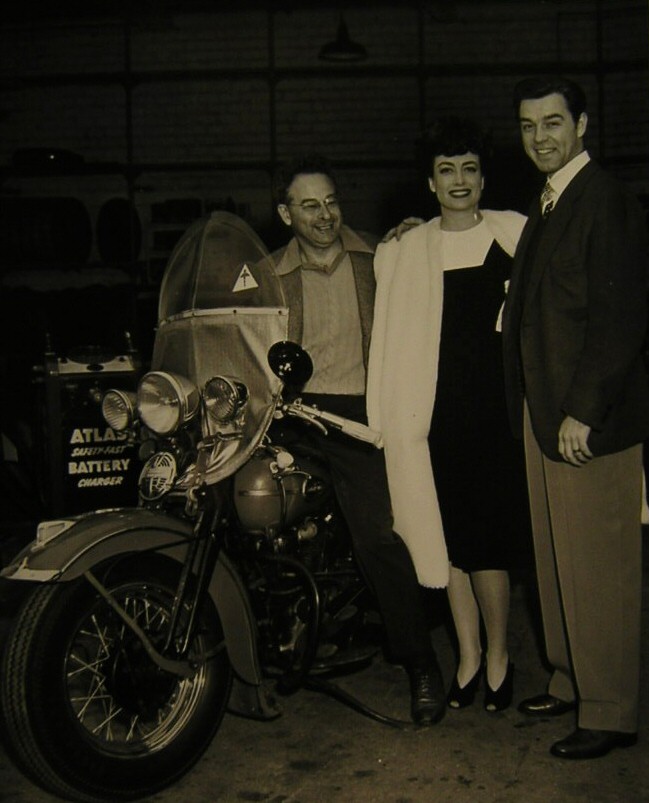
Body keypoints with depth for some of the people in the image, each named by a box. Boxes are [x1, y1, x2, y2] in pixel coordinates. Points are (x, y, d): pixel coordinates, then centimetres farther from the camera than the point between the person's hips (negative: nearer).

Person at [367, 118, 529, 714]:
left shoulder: (516, 234, 5)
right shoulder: (403, 251, 10)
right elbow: (392, 340, 12)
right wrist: (386, 418, 6)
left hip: (497, 405, -2)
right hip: (435, 412, 2)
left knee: (485, 540, -3)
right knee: (449, 538, 7)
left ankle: (499, 655, 16)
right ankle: (469, 655, 22)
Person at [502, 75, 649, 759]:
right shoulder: (545, 207, 17)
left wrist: (582, 412, -20)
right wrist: (534, 408, 12)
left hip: (590, 419, -9)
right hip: (543, 415, 9)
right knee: (556, 562, 17)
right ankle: (571, 682, 33)